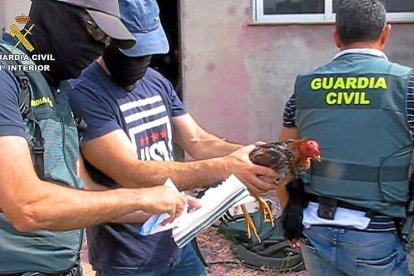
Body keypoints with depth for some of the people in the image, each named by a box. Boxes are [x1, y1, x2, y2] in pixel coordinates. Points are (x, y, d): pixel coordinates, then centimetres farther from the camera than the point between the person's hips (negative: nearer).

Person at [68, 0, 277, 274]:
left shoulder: (157, 82, 4)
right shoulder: (84, 94, -20)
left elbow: (198, 142, 3)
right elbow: (133, 175, -27)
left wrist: (254, 155, -15)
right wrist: (225, 168, -31)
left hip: (179, 244, 7)